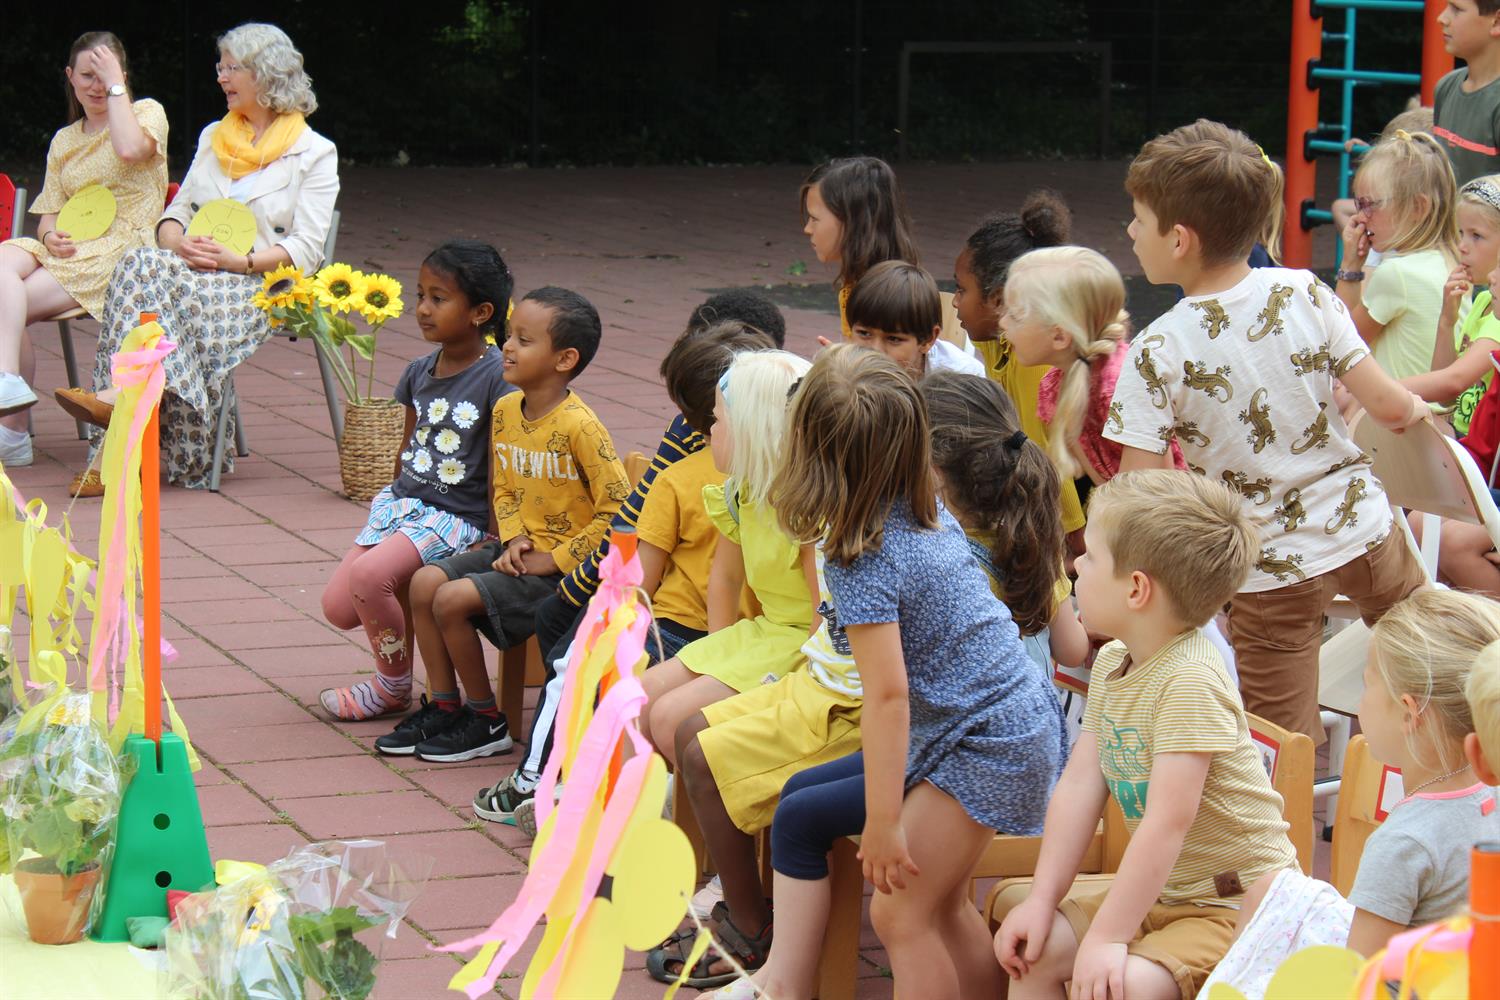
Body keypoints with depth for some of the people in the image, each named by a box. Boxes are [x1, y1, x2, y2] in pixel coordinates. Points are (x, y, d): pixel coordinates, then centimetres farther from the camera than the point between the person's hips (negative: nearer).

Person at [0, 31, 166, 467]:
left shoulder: (147, 112, 7)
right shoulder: (64, 140, 23)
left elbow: (129, 149, -18)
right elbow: (49, 213, 18)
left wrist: (116, 85, -8)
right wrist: (50, 236, -6)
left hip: (124, 250, -6)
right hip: (69, 251, 6)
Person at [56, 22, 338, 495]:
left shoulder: (314, 153, 5)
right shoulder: (214, 137, 25)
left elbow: (306, 249, -4)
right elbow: (178, 210, 19)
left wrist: (239, 261, -19)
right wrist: (177, 242, -6)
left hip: (263, 283, -4)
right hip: (196, 270, 4)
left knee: (185, 293, -37)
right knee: (138, 265, -31)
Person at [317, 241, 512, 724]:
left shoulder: (497, 379, -13)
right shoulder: (419, 372, 8)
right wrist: (392, 501, 19)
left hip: (458, 517, -7)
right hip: (403, 502, 7)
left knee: (368, 575, -27)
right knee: (338, 606, -7)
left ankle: (393, 687, -4)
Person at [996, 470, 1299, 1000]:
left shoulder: (1189, 682, -26)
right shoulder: (1111, 664, 4)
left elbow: (1168, 824, -29)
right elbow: (1080, 784, 4)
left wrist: (1106, 938, -28)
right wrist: (1043, 899, -1)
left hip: (1238, 903, -9)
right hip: (1162, 893, 9)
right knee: (1037, 947, 6)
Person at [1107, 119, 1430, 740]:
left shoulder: (1155, 353, -18)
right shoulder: (1304, 292, -9)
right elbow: (1389, 407, -8)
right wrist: (1417, 408, 15)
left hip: (1271, 571, -4)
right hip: (1361, 530, 4)